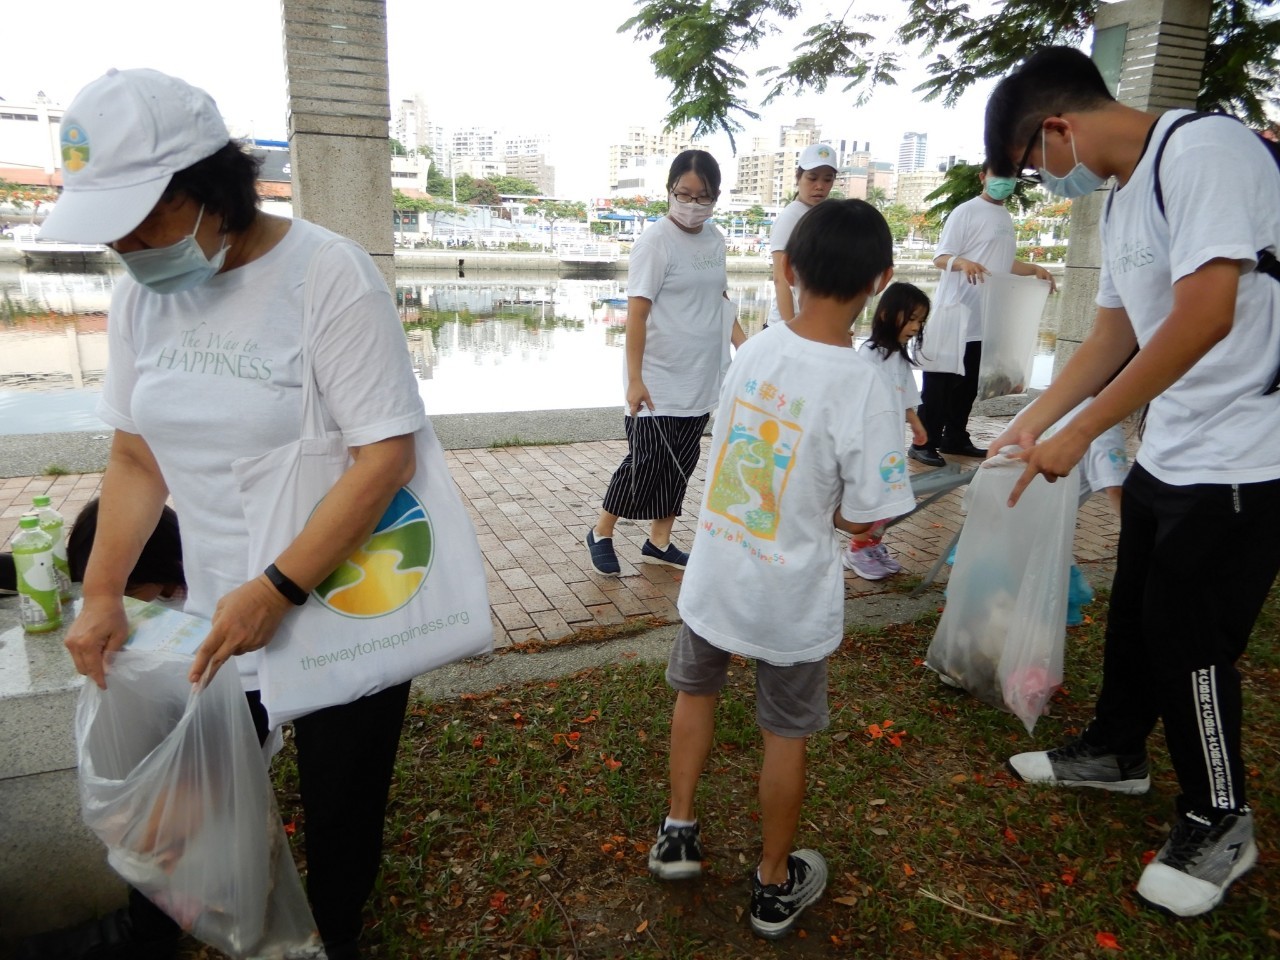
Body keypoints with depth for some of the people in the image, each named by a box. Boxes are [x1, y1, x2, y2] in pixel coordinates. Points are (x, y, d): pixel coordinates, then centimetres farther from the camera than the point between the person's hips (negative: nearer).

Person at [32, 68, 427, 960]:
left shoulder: (327, 273, -18)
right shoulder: (141, 291, 1)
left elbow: (387, 456, -22)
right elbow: (137, 459, 9)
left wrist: (276, 592, -24)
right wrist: (102, 594, 2)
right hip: (218, 618, 5)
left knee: (341, 810, 13)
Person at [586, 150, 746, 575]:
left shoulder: (715, 238, 8)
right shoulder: (656, 241, -12)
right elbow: (636, 313, -16)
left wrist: (744, 343, 5)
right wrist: (634, 378, -21)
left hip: (700, 378, 7)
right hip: (658, 380, -7)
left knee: (681, 462, 12)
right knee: (647, 461, -2)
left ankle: (659, 542, 26)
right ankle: (601, 533, 19)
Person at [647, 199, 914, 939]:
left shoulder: (753, 351, -7)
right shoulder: (866, 387, -21)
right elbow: (859, 519, -17)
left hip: (715, 572, 4)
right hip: (791, 597, -3)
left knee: (696, 689, 27)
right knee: (786, 735, 16)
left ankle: (679, 832, 41)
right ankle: (776, 884, 35)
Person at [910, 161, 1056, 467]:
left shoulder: (1007, 218, 17)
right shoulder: (966, 212, -6)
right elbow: (941, 258, -12)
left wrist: (1034, 269, 9)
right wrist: (963, 263, -32)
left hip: (986, 317, 7)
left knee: (968, 383, 11)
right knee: (940, 380, -5)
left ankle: (955, 438, 19)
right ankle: (924, 442, -1)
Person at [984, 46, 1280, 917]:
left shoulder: (1203, 149, -18)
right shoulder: (1122, 198, 11)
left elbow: (1205, 316, -27)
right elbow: (1113, 335, 17)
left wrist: (1077, 435, -21)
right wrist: (1032, 421, 14)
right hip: (1167, 452, 9)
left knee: (1189, 637, 1)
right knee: (1136, 616, 19)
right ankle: (1116, 753, 40)